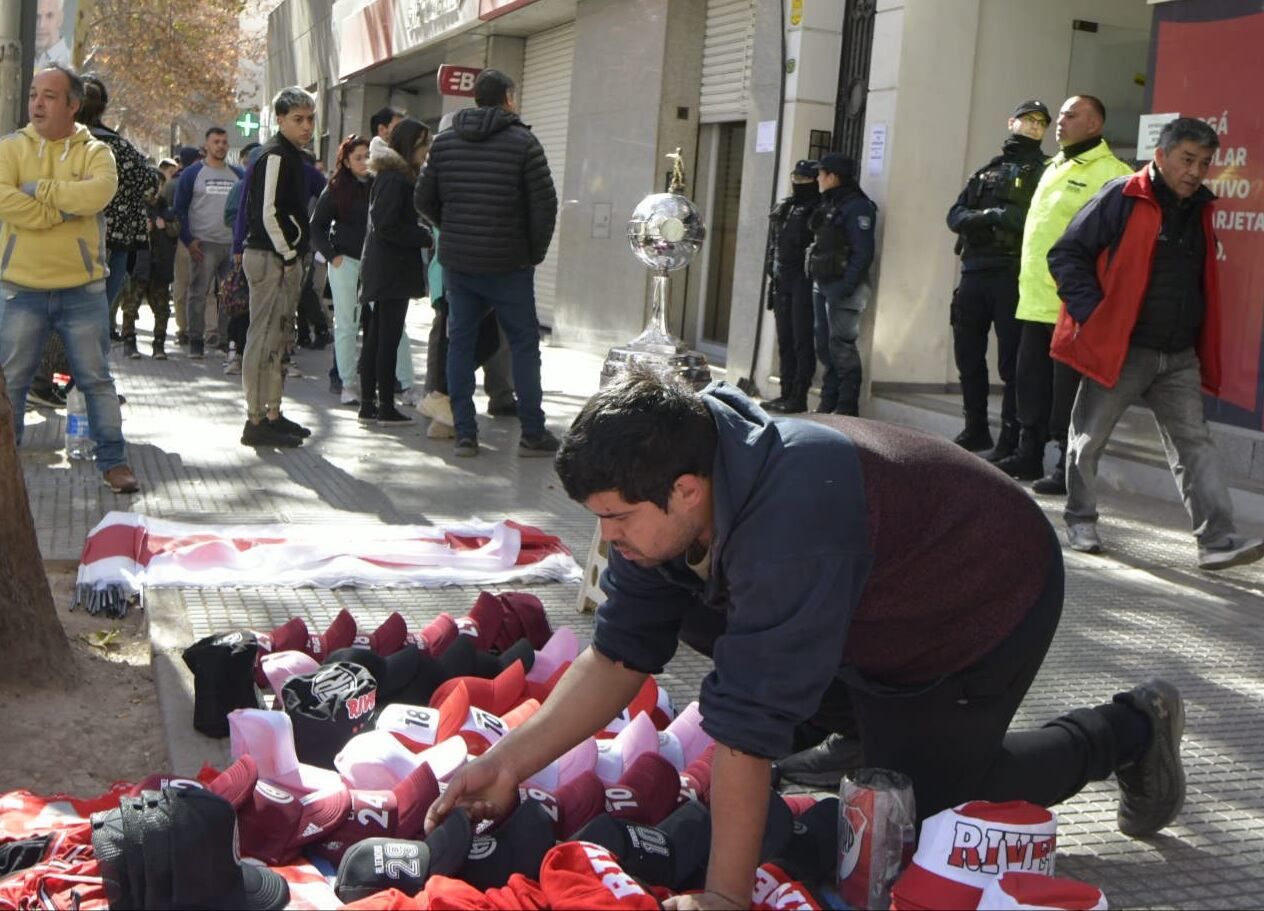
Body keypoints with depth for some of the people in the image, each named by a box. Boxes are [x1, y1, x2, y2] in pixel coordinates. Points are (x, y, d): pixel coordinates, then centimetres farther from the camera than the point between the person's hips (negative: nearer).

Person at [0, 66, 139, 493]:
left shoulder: (95, 151, 1)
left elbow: (99, 192, -21)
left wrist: (38, 189, -17)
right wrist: (63, 209, -17)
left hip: (83, 290, -1)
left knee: (96, 379, 7)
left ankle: (113, 461, 16)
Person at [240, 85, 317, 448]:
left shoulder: (291, 156, 18)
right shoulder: (275, 155, -12)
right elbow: (268, 212, -20)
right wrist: (287, 256, -15)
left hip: (284, 258, 10)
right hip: (271, 258, -10)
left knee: (278, 337, 14)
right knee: (265, 338, -8)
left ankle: (272, 414, 22)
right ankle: (257, 421, -5)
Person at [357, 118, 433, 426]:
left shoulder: (398, 176, 16)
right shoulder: (394, 178, -14)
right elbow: (386, 226, -20)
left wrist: (422, 234, 6)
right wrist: (426, 238, -15)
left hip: (382, 270, 10)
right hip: (392, 270, -10)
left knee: (376, 337, 12)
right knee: (388, 339, -5)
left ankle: (368, 405, 17)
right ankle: (386, 408, 0)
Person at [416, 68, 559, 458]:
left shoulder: (445, 141, 5)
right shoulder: (523, 142, -7)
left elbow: (424, 200, 7)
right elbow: (544, 205, -11)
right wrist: (535, 252, 2)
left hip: (457, 262, 4)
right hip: (508, 264, -4)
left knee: (460, 342, 10)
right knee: (524, 344, 6)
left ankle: (464, 433, 9)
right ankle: (532, 433, 7)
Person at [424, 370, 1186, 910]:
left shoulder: (789, 522, -42)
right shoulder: (666, 499, -16)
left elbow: (748, 723, -40)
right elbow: (621, 655, -11)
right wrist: (513, 760, -20)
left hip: (992, 599, -7)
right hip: (879, 602, 8)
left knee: (919, 800, 0)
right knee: (703, 618, -1)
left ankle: (1132, 729, 18)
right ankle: (875, 729, 16)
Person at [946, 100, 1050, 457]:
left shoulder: (1045, 172, 6)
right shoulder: (986, 170, 20)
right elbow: (955, 216, 8)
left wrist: (1010, 217, -24)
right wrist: (985, 217, -12)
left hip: (1013, 276, -5)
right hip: (974, 272, 5)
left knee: (1011, 361, -4)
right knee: (968, 355, 10)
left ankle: (1011, 440, 0)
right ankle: (976, 430, 22)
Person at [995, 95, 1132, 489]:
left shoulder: (1110, 172, -9)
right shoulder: (1054, 168, 20)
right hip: (1035, 298, 8)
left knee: (1069, 387, -3)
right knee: (1032, 381, 13)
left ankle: (1069, 466, 4)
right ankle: (1028, 454, 24)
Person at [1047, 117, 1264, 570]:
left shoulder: (1199, 210, 11)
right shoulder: (1120, 199, -10)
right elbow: (1067, 255, -10)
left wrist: (1203, 351, 14)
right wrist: (1091, 316, -16)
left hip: (1180, 358, 6)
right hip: (1119, 350, -5)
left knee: (1195, 444, -1)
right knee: (1089, 439, 6)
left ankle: (1218, 540, -4)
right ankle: (1080, 520, 24)